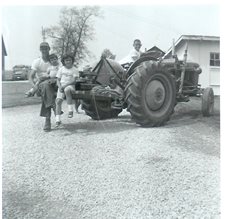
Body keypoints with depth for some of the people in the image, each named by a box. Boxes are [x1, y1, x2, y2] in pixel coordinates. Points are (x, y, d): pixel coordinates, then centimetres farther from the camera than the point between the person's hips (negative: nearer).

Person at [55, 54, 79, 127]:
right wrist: (60, 86, -9)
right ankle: (57, 120, -14)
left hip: (70, 85, -3)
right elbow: (58, 80, 11)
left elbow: (74, 80, -7)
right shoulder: (61, 69, 11)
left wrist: (65, 85, -17)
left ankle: (70, 110, -34)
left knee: (67, 90, -40)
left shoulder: (74, 70, 2)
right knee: (58, 100, -17)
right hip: (61, 86, 4)